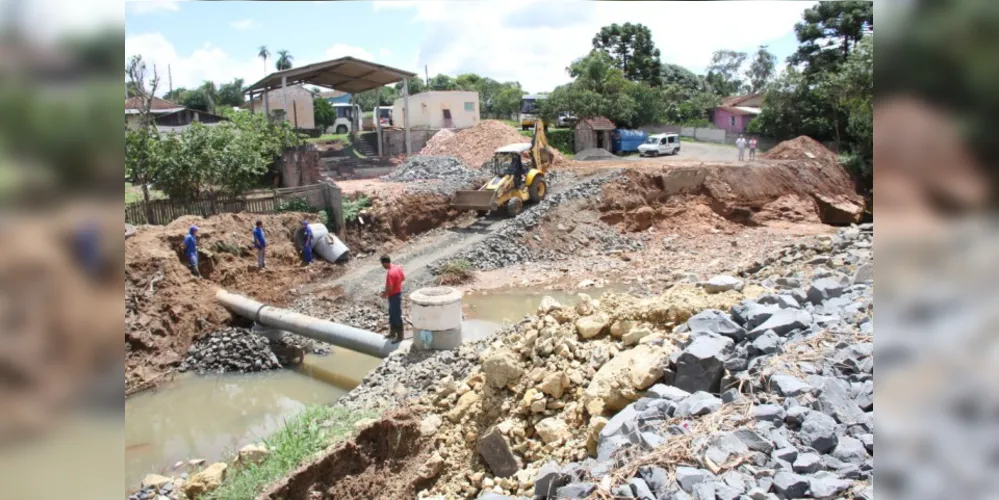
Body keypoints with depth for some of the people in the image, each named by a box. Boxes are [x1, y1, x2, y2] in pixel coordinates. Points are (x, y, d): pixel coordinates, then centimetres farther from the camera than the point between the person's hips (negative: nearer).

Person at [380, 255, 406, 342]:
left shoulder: (390, 273, -27)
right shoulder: (398, 267, 0)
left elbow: (389, 288, -26)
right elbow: (403, 278, 13)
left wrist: (384, 294, -8)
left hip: (394, 296, -10)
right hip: (398, 292, 10)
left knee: (397, 316, 2)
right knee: (392, 314, 21)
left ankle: (399, 336, 12)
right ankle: (392, 333, 34)